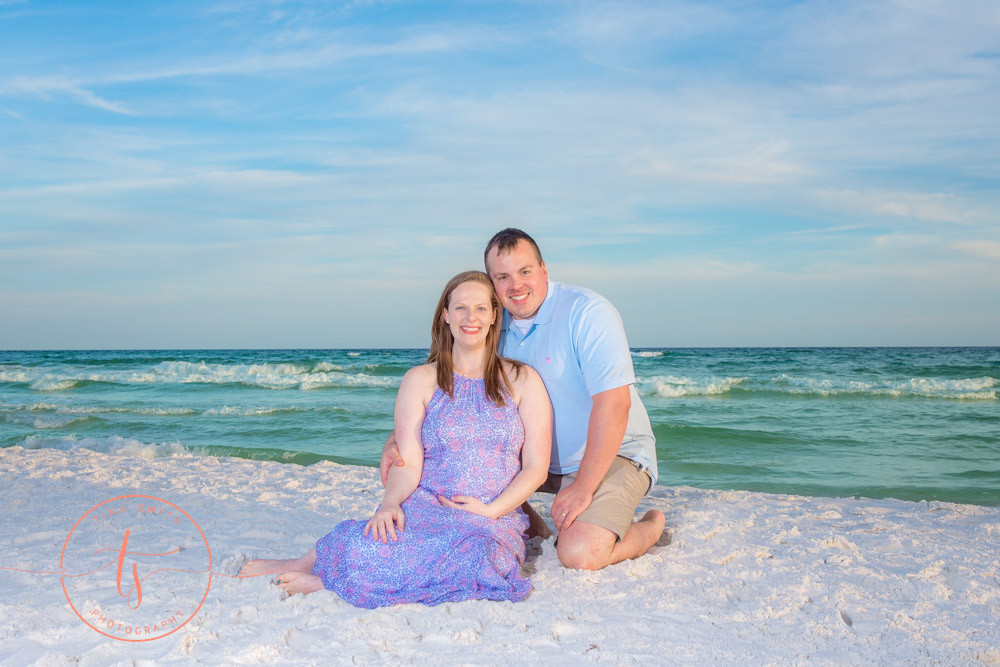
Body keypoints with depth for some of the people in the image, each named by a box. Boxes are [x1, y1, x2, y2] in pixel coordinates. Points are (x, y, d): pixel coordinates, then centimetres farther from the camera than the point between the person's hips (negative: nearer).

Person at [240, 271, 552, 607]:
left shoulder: (523, 380, 9)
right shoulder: (420, 380, 9)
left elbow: (536, 468, 5)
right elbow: (408, 463, -2)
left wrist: (491, 510, -10)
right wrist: (389, 504, -22)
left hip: (495, 520, 1)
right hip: (425, 507, -1)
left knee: (479, 553, -39)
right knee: (366, 549, -38)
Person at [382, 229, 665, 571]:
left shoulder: (587, 311, -18)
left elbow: (613, 403, -25)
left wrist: (583, 488, -26)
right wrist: (397, 442, -17)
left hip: (613, 455, -6)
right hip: (542, 457, 6)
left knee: (580, 554, -27)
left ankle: (651, 526, 5)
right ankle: (529, 523, 10)